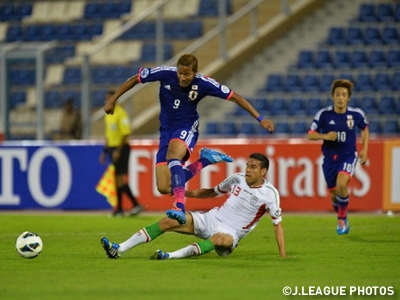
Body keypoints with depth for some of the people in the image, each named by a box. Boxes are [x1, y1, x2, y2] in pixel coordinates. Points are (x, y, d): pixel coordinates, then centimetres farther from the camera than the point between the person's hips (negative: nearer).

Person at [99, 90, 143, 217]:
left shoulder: (120, 113, -12)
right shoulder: (108, 115, 15)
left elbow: (125, 133, -17)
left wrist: (118, 150, -21)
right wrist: (105, 151, 18)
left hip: (121, 148, -8)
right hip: (112, 148, 8)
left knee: (120, 179, -12)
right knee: (116, 179, 7)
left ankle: (136, 205, -9)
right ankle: (119, 209, 9)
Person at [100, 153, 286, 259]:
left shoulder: (269, 193, -10)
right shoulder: (237, 179, 5)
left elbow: (277, 223, -8)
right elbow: (213, 192, 19)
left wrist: (283, 255, -14)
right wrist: (187, 193, 10)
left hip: (229, 234, -5)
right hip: (211, 219, 5)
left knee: (219, 238, -43)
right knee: (168, 221, -11)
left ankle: (172, 256, -55)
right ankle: (118, 250, -16)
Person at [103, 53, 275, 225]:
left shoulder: (203, 84, -16)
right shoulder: (165, 73, -14)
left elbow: (234, 97, -9)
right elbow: (134, 79, 0)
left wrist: (260, 119, -11)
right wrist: (112, 100, 0)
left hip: (187, 128, -4)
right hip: (166, 131, 4)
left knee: (172, 157, -38)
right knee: (164, 188, -7)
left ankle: (180, 208, -46)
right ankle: (204, 161, 15)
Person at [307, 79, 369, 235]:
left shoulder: (356, 114, -8)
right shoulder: (324, 114, -10)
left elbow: (365, 129, 14)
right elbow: (310, 135, -5)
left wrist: (364, 149, 5)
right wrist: (324, 136, -24)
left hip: (348, 156, -2)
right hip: (330, 158, 2)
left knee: (341, 184, -28)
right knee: (334, 193, 8)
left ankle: (342, 218, -6)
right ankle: (343, 219, 38)